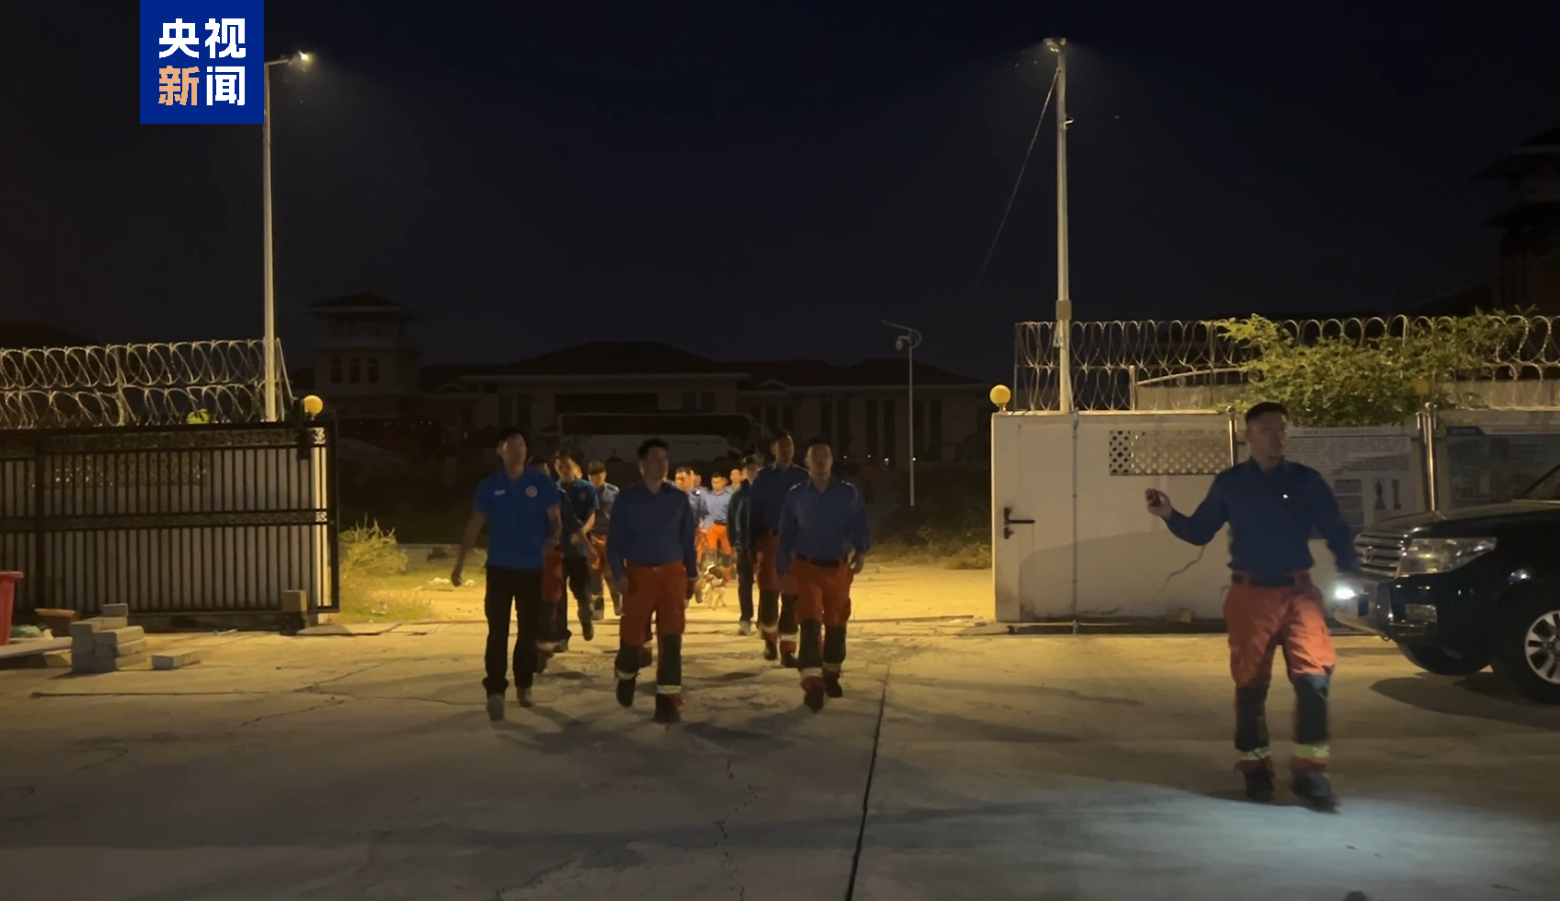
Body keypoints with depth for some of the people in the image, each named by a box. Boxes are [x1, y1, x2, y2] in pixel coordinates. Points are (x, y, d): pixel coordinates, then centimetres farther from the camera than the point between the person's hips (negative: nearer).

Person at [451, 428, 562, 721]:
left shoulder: (540, 483, -2)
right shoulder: (489, 486, 1)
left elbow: (555, 520, -2)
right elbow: (474, 526, 6)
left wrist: (553, 539, -25)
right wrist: (459, 564, 3)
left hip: (532, 568, 0)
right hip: (499, 567, 0)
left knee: (529, 629, 9)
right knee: (497, 631, -3)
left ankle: (523, 685, 24)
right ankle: (495, 691, -4)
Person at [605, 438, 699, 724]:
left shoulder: (678, 499, 5)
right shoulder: (626, 499, -1)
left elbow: (688, 539, 10)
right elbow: (614, 540, -2)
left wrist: (691, 575, 8)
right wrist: (619, 573, -14)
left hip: (672, 573, 1)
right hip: (638, 574, -1)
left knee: (671, 639, -6)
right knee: (633, 636, 3)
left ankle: (668, 700, -1)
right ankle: (626, 676, 36)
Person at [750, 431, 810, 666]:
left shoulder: (803, 477, 5)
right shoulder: (764, 477, 4)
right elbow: (754, 514, 4)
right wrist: (753, 547, -2)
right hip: (770, 541, -1)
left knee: (791, 598, 2)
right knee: (768, 594, -7)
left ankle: (787, 650, 9)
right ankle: (770, 639, 19)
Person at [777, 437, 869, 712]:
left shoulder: (848, 493, 1)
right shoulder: (796, 495, 2)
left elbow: (859, 524, -4)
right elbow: (786, 533, 7)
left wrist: (861, 552, -22)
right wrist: (783, 569, 7)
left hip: (838, 567, 1)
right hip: (807, 566, -1)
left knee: (836, 623, 11)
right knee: (810, 622, -12)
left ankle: (831, 675, 31)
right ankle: (812, 683, -18)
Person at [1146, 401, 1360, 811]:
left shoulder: (1307, 481, 4)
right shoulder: (1229, 483, 5)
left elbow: (1336, 531, 5)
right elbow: (1200, 532, 9)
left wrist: (1348, 571, -11)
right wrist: (1170, 516, -9)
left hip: (1298, 592, 0)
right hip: (1250, 595, 0)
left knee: (1314, 678, -11)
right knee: (1251, 684, 6)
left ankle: (1309, 769, 0)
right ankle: (1256, 769, 19)